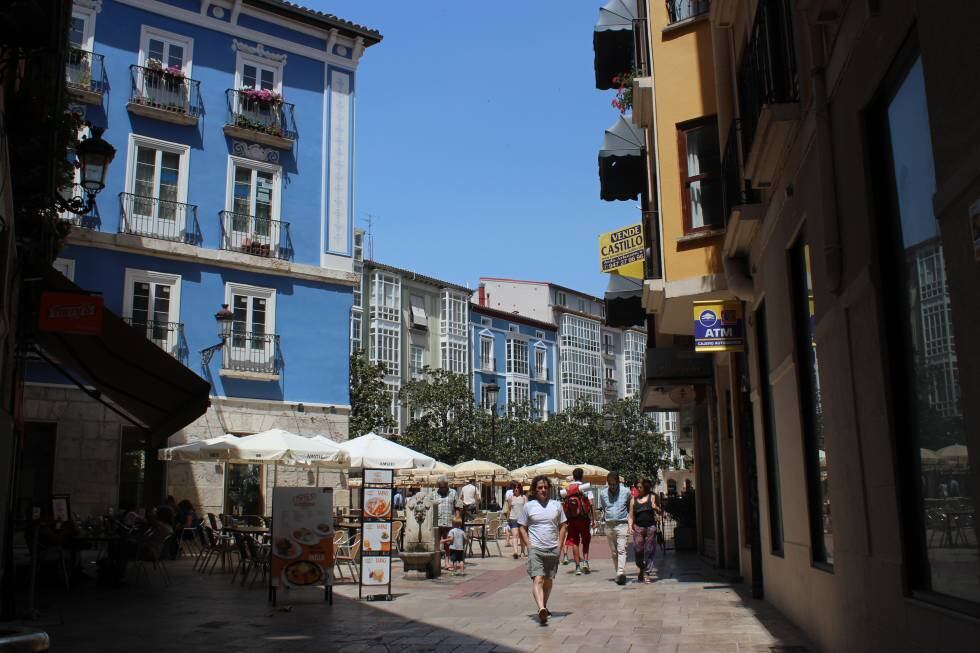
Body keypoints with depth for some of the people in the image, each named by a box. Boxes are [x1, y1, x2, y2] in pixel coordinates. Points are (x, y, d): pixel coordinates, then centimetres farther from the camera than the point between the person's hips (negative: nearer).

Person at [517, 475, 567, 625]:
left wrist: (559, 544, 3)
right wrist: (529, 545, -4)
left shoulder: (556, 505, 7)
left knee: (548, 581, 13)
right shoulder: (529, 506, 2)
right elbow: (522, 528, 6)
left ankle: (544, 607, 30)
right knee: (537, 579, -18)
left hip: (553, 550, 3)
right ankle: (541, 609, -30)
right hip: (535, 549, -3)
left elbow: (562, 526, 12)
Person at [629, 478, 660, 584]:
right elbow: (631, 516, 12)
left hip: (651, 527, -1)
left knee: (649, 551, -1)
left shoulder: (652, 497, 7)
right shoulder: (634, 500, 11)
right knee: (638, 550, -6)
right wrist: (630, 526, -2)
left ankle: (646, 574, 7)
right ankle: (642, 569, 19)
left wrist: (656, 508, -16)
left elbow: (660, 512, 6)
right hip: (638, 527, 1)